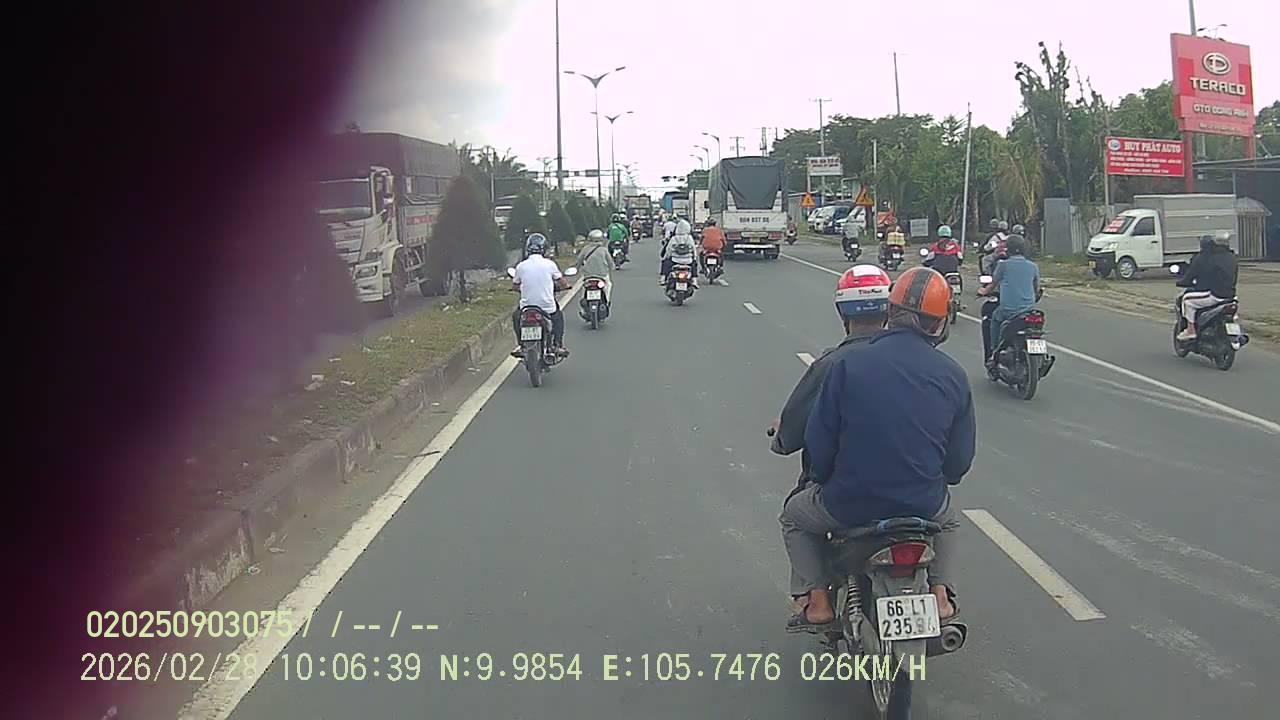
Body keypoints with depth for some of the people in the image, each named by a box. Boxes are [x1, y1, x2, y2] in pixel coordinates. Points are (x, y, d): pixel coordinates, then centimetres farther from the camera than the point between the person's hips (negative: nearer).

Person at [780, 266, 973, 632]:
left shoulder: (848, 362, -12)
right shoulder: (953, 375, -4)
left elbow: (819, 440, -7)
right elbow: (961, 457, 4)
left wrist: (828, 479, 13)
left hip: (850, 504, -3)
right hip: (923, 505, 3)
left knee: (795, 514, 28)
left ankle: (817, 602, 17)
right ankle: (940, 592, 26)